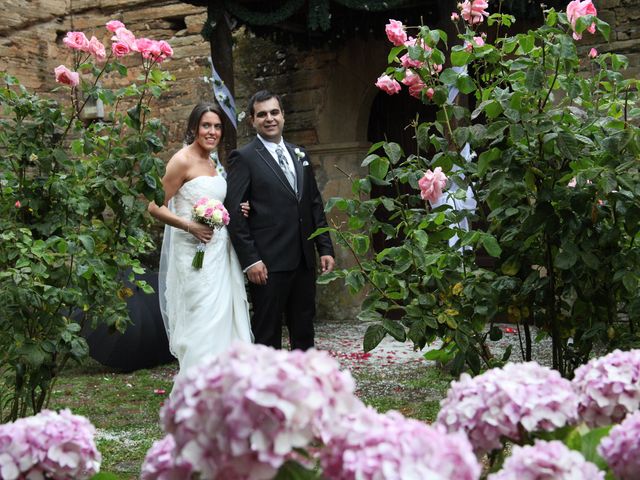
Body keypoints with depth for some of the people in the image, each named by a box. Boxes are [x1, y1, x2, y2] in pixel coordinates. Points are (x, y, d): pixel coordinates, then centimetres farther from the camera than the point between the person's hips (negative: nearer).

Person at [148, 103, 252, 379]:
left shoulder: (211, 162, 15)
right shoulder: (183, 161, -9)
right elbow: (155, 208, -12)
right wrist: (190, 226, -21)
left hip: (219, 250, 8)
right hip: (195, 251, -8)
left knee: (222, 320, 9)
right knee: (201, 321, -7)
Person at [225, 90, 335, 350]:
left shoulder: (300, 155, 15)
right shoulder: (244, 158, -4)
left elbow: (315, 205, 17)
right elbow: (234, 212, -10)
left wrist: (325, 248, 9)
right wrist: (250, 260, -15)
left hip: (304, 260, 6)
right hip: (269, 264, -6)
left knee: (304, 330, 13)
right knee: (267, 333, 3)